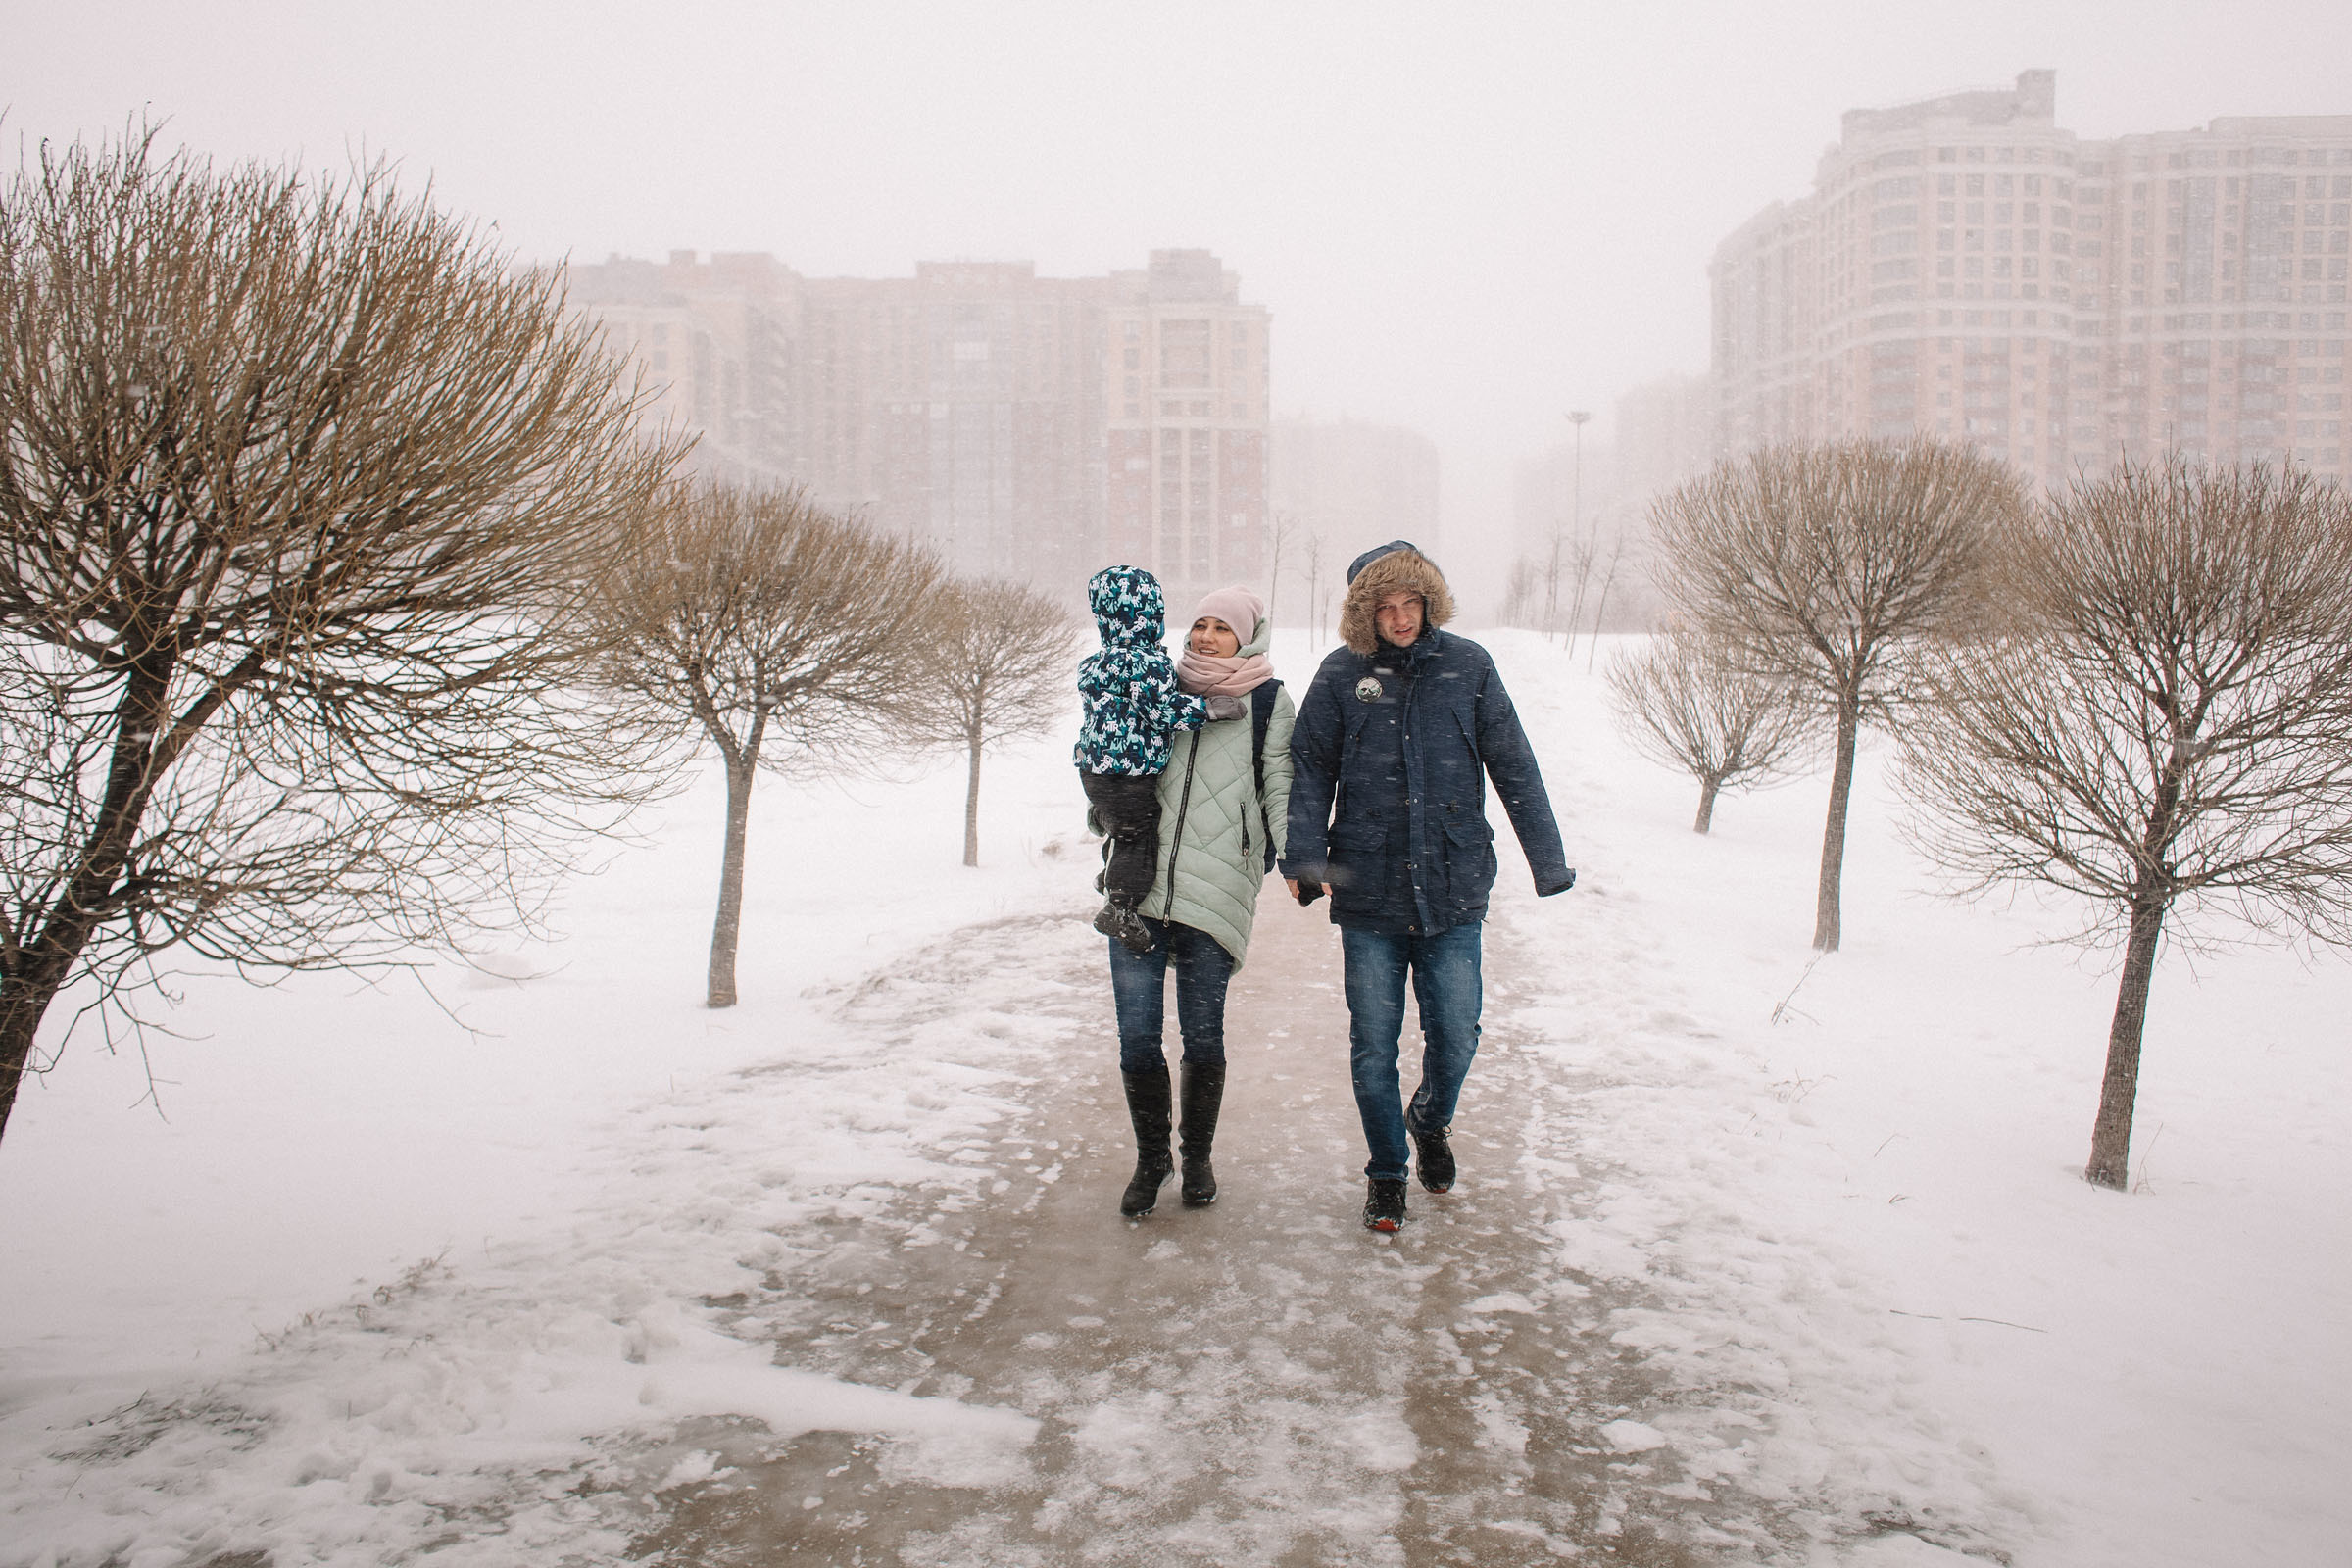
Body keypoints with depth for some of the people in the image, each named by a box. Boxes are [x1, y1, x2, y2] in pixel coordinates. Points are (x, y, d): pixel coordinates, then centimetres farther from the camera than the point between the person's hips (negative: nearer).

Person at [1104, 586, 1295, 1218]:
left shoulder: (1268, 702, 6)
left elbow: (1281, 787, 0)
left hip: (1216, 894, -3)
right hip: (1138, 889, 3)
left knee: (1203, 1039, 6)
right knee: (1137, 1039, 3)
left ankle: (1198, 1157, 27)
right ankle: (1150, 1159, 22)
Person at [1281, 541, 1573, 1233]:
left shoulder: (1467, 666, 2)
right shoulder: (1341, 674, 0)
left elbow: (1513, 766, 5)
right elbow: (1310, 769, 2)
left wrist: (1548, 859, 4)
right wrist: (1303, 855, -10)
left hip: (1453, 890, 1)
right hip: (1368, 893, 0)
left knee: (1455, 1034, 4)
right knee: (1374, 1044, 6)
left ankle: (1431, 1119, 37)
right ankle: (1386, 1170, 27)